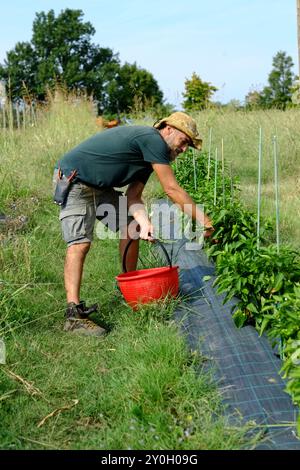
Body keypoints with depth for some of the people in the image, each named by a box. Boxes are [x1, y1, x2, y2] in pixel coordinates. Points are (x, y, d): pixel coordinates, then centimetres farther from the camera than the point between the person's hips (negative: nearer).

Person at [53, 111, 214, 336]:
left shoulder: (149, 156, 11)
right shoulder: (152, 139, -19)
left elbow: (133, 196, 2)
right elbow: (172, 189, -21)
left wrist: (144, 223, -17)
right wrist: (203, 219, -16)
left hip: (98, 186, 10)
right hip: (73, 181, -10)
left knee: (131, 224, 8)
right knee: (80, 243, -19)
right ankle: (74, 315, -20)